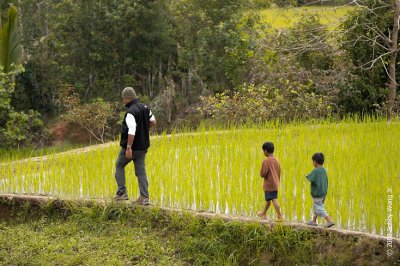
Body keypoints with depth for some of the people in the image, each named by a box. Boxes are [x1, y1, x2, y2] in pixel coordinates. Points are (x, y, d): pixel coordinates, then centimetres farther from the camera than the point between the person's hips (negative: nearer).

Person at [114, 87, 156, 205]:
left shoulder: (131, 112, -20)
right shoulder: (145, 108, 6)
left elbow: (131, 131, -27)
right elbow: (153, 122, 17)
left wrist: (128, 148, -28)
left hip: (131, 146, -7)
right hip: (143, 146, 7)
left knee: (119, 166, 13)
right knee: (141, 171, 8)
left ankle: (122, 193, 7)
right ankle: (144, 197, 1)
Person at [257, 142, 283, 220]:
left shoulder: (266, 161, -17)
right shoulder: (276, 160, 6)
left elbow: (263, 174, -20)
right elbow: (279, 172, 13)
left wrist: (261, 173, 3)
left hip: (269, 184, -7)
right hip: (275, 184, 7)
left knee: (274, 200, -4)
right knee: (268, 199, 16)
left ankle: (280, 216, -3)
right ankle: (264, 213, 24)